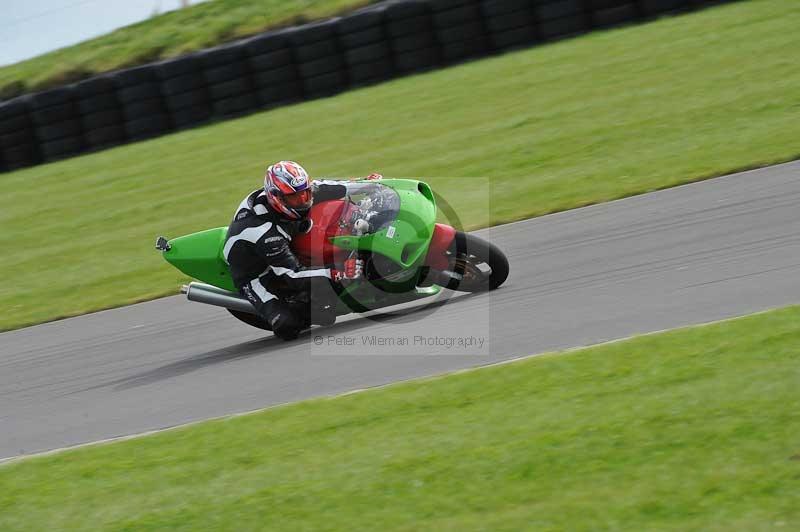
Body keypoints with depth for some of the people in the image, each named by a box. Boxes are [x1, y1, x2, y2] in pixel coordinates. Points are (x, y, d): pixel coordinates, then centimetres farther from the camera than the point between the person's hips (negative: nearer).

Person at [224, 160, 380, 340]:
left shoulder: (293, 193, -16)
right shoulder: (263, 231, -38)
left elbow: (320, 188, 3)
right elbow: (293, 274, -36)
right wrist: (336, 273, -44)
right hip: (255, 274, -8)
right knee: (287, 326, -27)